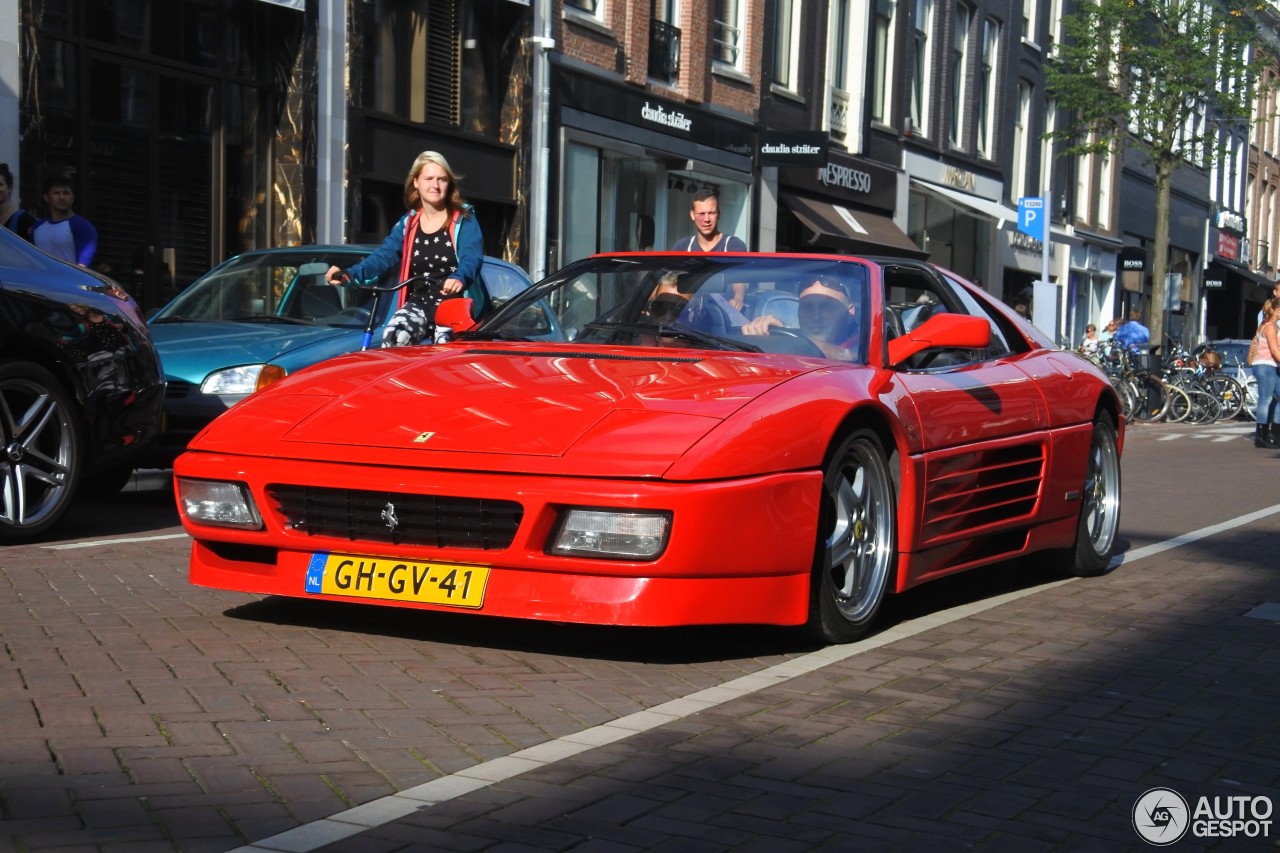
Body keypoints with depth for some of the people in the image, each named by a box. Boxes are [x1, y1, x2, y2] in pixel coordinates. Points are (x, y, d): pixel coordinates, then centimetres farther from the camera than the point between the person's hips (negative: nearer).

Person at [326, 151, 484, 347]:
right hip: (419, 303, 3)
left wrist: (458, 278, -45)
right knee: (393, 336, -25)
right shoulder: (408, 223, 10)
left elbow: (472, 257, -20)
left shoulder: (464, 219, -4)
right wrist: (350, 274, -21)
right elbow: (385, 254, -2)